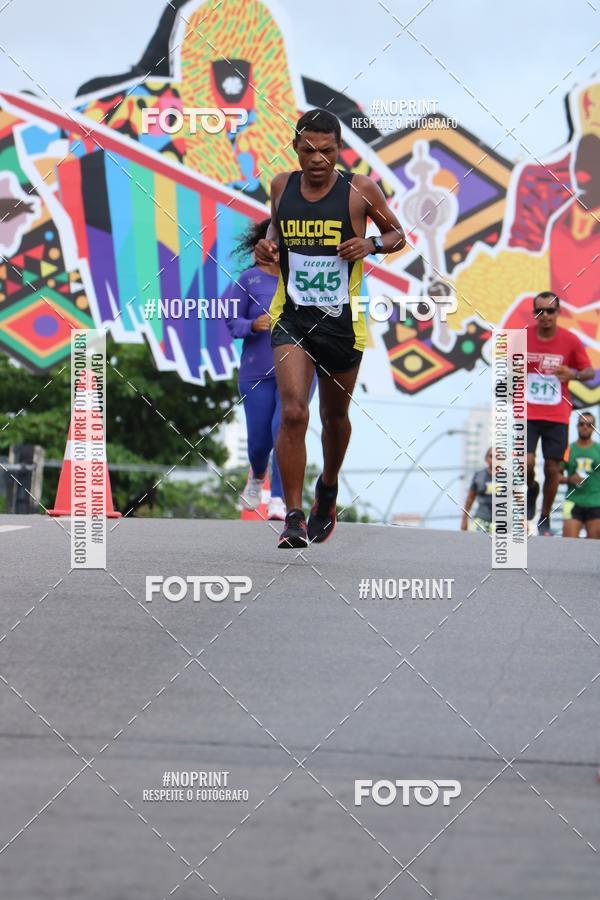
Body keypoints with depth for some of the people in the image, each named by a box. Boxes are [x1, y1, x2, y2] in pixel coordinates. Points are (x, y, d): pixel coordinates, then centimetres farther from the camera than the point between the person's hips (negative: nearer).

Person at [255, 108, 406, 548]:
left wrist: (371, 245, -14)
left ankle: (328, 488, 46)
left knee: (335, 416, 17)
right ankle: (294, 516, -13)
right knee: (293, 413, -17)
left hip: (342, 319, 0)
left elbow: (398, 235, 7)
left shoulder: (360, 189, -6)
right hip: (291, 315, 0)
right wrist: (268, 245, 0)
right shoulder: (282, 185, 1)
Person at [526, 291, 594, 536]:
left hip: (557, 416, 0)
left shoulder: (570, 341, -3)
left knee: (552, 468, 1)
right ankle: (531, 489, 19)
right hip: (527, 414, 0)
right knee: (526, 462, -15)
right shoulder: (522, 338, -1)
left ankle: (545, 519, 16)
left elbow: (589, 371, 4)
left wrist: (574, 374, -18)